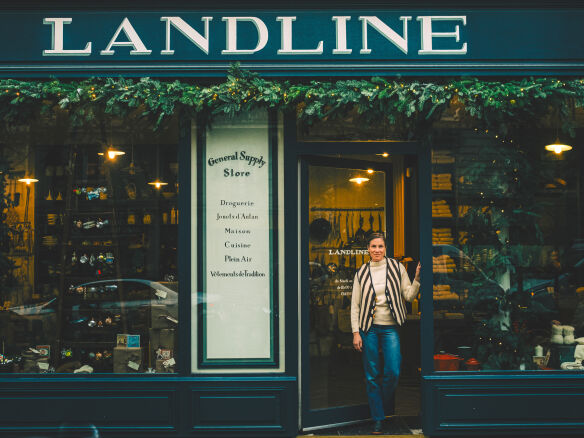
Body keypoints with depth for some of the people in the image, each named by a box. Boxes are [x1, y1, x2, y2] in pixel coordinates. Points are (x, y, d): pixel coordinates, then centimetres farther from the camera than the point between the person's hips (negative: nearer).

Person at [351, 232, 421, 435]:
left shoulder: (396, 268, 4)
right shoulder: (362, 273, 5)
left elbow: (408, 295, 5)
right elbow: (355, 305, 6)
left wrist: (417, 279, -12)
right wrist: (356, 332, -1)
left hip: (390, 327, 0)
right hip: (369, 328, 1)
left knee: (393, 372, -8)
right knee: (372, 376, 3)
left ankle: (383, 408, 18)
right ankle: (377, 419, 12)